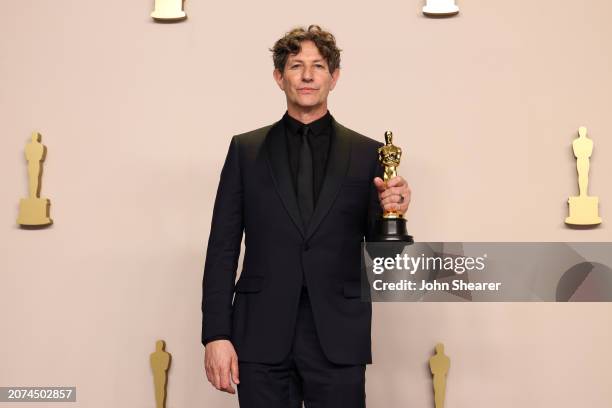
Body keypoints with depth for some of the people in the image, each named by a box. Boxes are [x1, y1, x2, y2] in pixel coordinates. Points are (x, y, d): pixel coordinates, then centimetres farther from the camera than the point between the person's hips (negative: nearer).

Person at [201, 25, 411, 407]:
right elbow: (223, 247, 4)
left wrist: (393, 214, -15)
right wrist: (216, 334, -4)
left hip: (338, 338, 0)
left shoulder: (367, 154, 5)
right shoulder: (246, 149, 7)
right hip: (262, 335, 0)